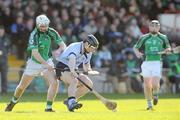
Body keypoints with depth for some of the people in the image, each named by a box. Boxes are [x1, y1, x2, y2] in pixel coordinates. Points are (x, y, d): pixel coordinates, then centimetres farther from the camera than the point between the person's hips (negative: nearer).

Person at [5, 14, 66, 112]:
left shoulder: (51, 32, -10)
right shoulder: (34, 35, -24)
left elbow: (62, 45, -3)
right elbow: (35, 53, -31)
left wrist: (59, 50, -27)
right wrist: (46, 64, -37)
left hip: (46, 61, 2)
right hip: (34, 63, -2)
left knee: (54, 83, -21)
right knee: (22, 86, 11)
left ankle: (48, 107, -13)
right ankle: (13, 102, 40)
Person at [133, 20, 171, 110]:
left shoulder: (163, 38, 7)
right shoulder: (144, 38, 5)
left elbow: (168, 47, 18)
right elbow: (136, 47, 10)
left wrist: (167, 49, -6)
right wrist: (137, 53, -11)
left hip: (157, 63, -1)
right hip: (147, 63, 1)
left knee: (155, 84, -15)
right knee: (147, 85, 1)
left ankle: (155, 94, 19)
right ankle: (149, 104, 18)